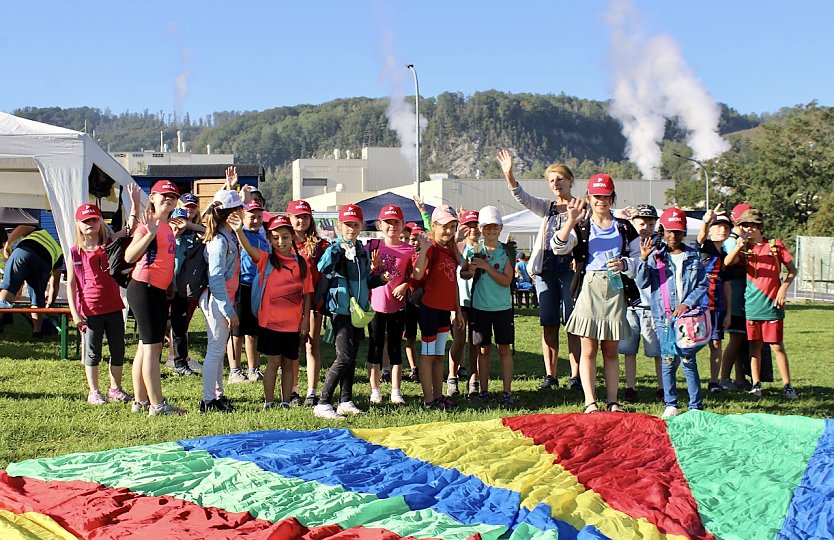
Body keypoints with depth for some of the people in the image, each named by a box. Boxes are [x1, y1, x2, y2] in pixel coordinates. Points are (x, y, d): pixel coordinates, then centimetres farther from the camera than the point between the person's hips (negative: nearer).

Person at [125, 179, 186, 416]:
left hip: (161, 291, 9)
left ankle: (140, 401, 20)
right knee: (151, 346, -8)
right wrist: (150, 233, -29)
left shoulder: (168, 227, 15)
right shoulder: (148, 224, -10)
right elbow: (129, 256, -22)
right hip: (144, 288, -9)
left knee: (147, 346, 13)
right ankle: (157, 404, -7)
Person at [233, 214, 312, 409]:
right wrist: (239, 231, -39)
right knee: (273, 362, 0)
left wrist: (306, 318, 2)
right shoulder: (266, 259, -2)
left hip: (293, 323, 2)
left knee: (289, 363, 10)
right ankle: (268, 402, 9)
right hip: (270, 321, -2)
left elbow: (307, 293, 7)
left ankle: (286, 402, 20)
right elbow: (250, 249, -22)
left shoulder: (301, 263, 4)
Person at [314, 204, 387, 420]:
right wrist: (337, 248, -34)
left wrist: (380, 279, 5)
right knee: (344, 357, -14)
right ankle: (323, 404, -10)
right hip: (341, 308, -7)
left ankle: (346, 401, 21)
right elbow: (322, 268, -28)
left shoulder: (362, 250, 12)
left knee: (352, 357, 12)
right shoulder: (336, 248, -8)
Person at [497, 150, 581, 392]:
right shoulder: (547, 208, 17)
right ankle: (550, 375, 11)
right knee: (548, 323, 5)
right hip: (545, 268, 5)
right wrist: (509, 175, -13)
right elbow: (523, 198, 2)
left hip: (570, 266, -4)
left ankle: (576, 375, 0)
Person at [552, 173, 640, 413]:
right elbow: (558, 247, -9)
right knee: (588, 350, -3)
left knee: (611, 350, 7)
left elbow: (638, 257, 11)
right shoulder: (581, 227, 6)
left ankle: (613, 402, 11)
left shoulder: (624, 227, 11)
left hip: (615, 290, 2)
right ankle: (590, 403, -2)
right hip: (588, 289, -2)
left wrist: (624, 264, -9)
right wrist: (570, 222, -21)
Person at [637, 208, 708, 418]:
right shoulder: (656, 257, 7)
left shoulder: (693, 256, 8)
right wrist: (644, 259, -15)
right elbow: (642, 282, -2)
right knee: (668, 361, 3)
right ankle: (671, 405, 12)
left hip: (688, 315, -1)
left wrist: (688, 303, -8)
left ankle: (696, 406, 2)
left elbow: (703, 285, 6)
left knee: (688, 360, -4)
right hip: (664, 317, 1)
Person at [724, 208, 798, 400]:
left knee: (777, 346, 0)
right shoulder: (745, 248, 6)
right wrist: (739, 245, -27)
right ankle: (756, 384, 13)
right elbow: (727, 262, -12)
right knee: (755, 345, 7)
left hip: (772, 304, -2)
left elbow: (792, 270, 6)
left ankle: (787, 385, 7)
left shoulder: (775, 245, 1)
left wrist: (783, 289, -6)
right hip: (752, 304, 2)